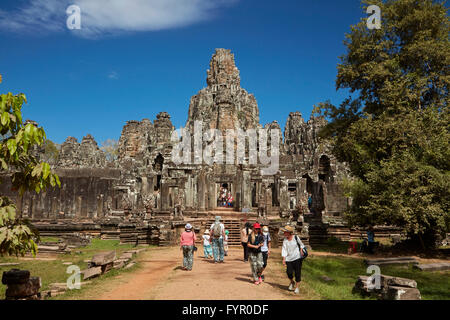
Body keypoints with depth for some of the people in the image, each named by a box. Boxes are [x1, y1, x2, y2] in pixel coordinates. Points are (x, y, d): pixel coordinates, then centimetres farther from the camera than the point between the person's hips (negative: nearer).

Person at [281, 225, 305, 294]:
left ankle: (296, 287, 15)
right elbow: (284, 249, -5)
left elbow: (301, 244, 12)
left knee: (297, 272, 0)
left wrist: (301, 250, -4)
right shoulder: (285, 240, -1)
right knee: (289, 272, -5)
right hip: (289, 259, 2)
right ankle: (292, 282, 26)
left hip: (297, 258, -1)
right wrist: (284, 259, -11)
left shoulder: (296, 238, -5)